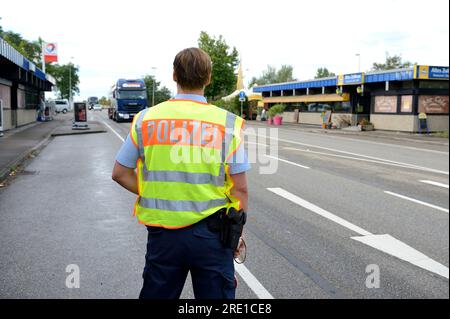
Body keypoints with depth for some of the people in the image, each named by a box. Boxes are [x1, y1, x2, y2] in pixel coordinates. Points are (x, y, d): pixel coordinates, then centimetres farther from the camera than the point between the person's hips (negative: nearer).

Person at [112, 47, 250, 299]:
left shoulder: (146, 118, -2)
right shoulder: (227, 123, -9)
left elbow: (120, 173, 4)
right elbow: (240, 188, -7)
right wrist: (237, 232, 6)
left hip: (162, 234, 2)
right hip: (211, 234, -1)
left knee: (156, 294, 19)